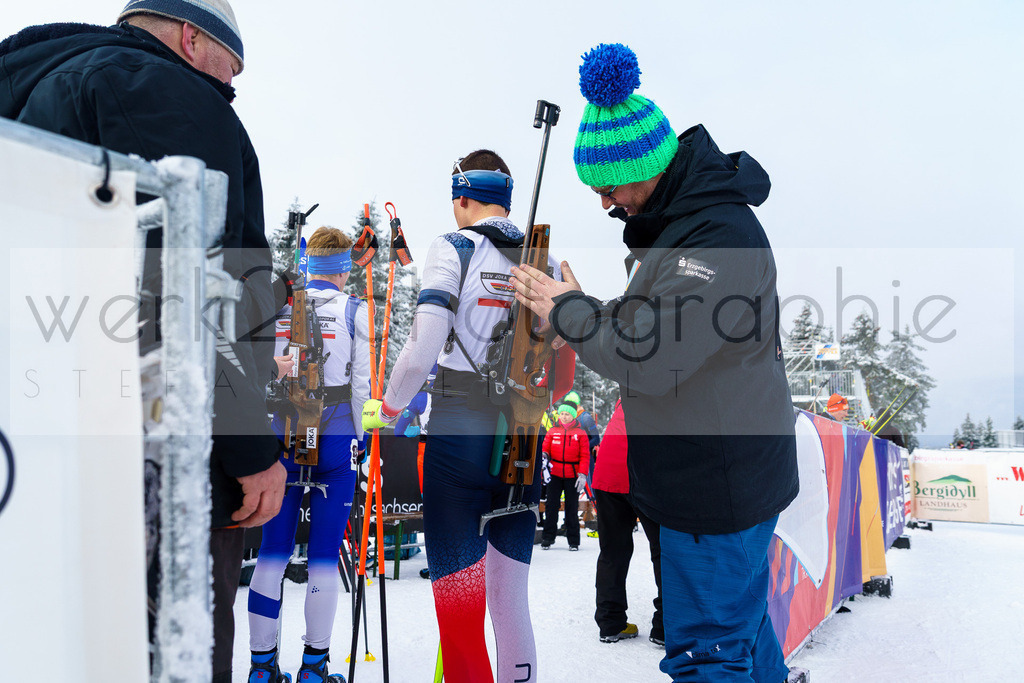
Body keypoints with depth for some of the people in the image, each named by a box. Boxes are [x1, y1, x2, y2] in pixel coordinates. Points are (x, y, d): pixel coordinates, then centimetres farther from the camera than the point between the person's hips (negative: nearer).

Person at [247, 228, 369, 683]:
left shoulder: (277, 309, 6)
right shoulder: (355, 311, -1)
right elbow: (362, 383, -4)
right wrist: (361, 437, 7)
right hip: (336, 438, -2)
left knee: (273, 551, 7)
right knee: (324, 555, 3)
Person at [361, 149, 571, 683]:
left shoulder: (453, 249, -4)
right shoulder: (545, 262, 10)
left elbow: (422, 351, -13)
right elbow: (565, 367, 11)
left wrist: (386, 410, 2)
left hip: (458, 435, -5)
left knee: (458, 602, 1)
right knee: (511, 598, 13)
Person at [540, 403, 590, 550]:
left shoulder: (580, 433, 1)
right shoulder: (552, 431, 6)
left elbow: (585, 455, -1)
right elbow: (545, 447, 9)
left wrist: (583, 474, -10)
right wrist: (544, 455, -15)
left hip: (573, 476, -2)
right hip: (554, 474, 2)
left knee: (572, 508, 3)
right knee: (551, 506, 1)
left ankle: (573, 540, 10)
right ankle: (548, 538, 9)